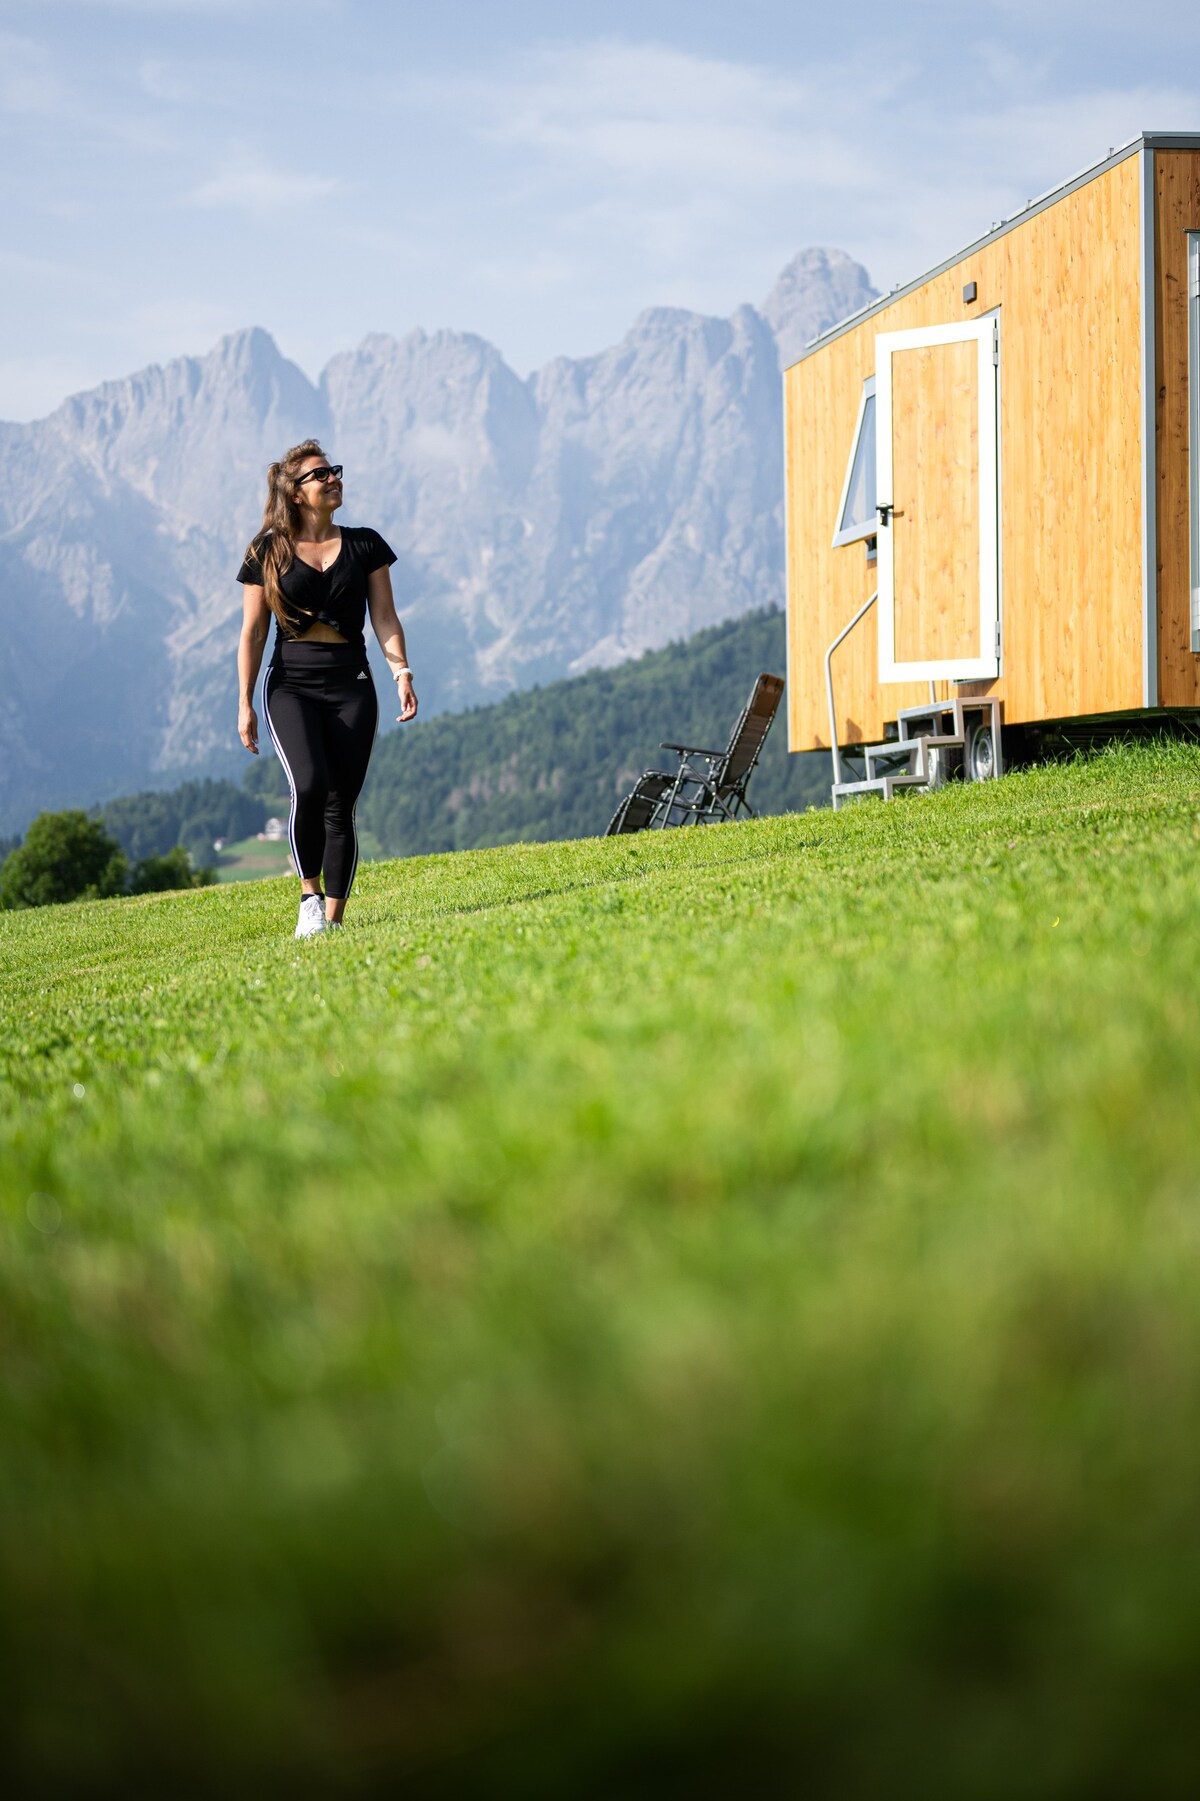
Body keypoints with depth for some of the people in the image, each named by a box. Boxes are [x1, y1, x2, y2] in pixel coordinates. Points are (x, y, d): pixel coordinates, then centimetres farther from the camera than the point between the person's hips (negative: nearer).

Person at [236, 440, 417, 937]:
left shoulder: (364, 545, 9)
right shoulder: (268, 552, 5)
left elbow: (385, 616, 6)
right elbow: (252, 632, 6)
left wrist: (402, 672, -9)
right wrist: (244, 703, 1)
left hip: (350, 683, 2)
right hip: (291, 685, -2)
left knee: (340, 806, -3)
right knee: (309, 787, -24)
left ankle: (333, 917, 4)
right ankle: (309, 894, -5)